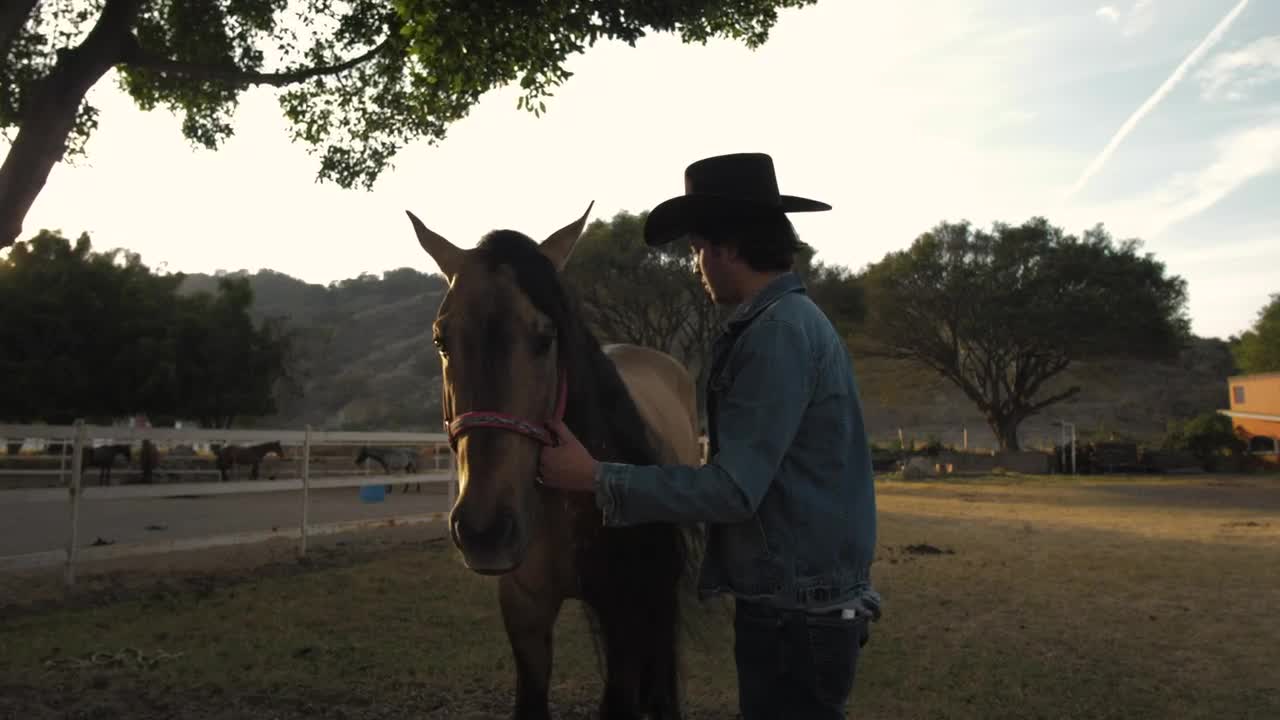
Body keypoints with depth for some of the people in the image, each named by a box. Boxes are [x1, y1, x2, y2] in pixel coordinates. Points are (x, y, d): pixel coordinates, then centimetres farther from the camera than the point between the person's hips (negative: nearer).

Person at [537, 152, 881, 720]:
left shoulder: (777, 332, -20)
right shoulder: (793, 320, 12)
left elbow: (733, 490, -24)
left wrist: (595, 478, -20)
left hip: (795, 615, -10)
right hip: (798, 605, 10)